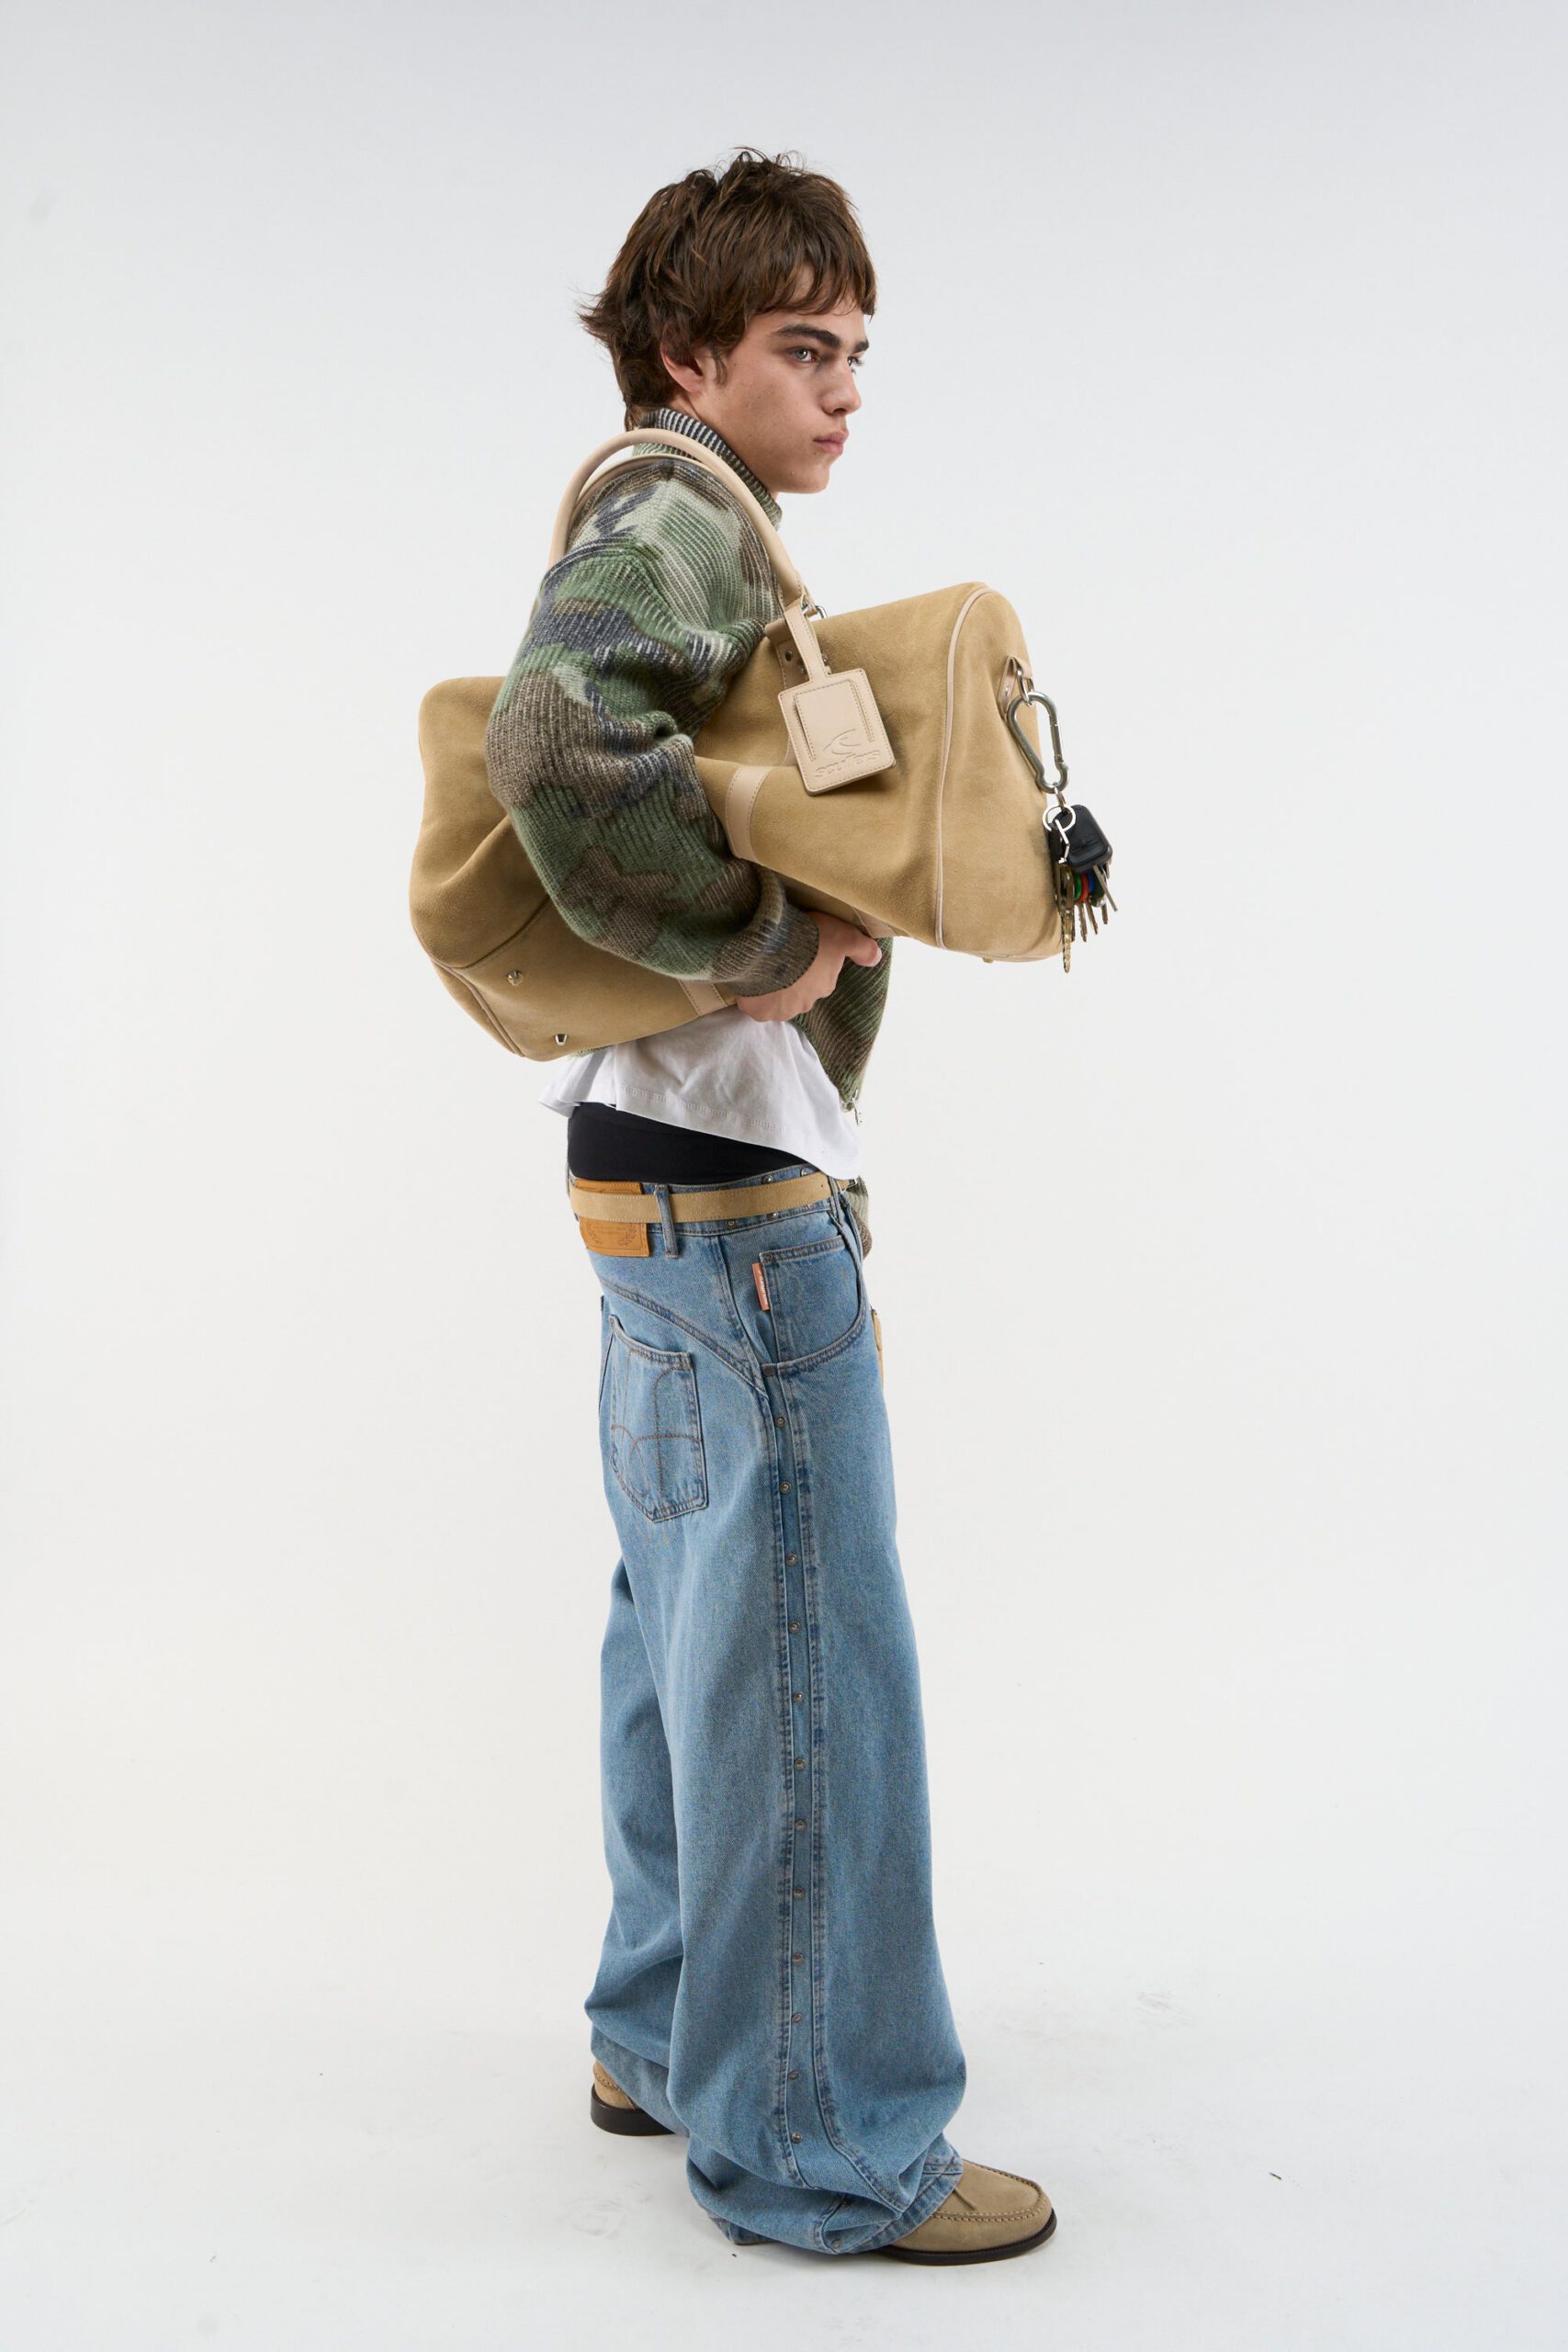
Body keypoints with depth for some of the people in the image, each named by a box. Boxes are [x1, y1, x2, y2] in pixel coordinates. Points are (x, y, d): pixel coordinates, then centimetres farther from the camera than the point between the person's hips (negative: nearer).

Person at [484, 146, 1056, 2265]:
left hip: (674, 1166, 11)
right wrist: (761, 952, -22)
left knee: (693, 1627, 17)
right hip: (733, 1179, -11)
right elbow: (560, 752, -31)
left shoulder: (691, 533, 20)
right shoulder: (677, 520, -12)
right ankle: (820, 2148, 9)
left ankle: (671, 2041, 31)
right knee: (806, 1657, -3)